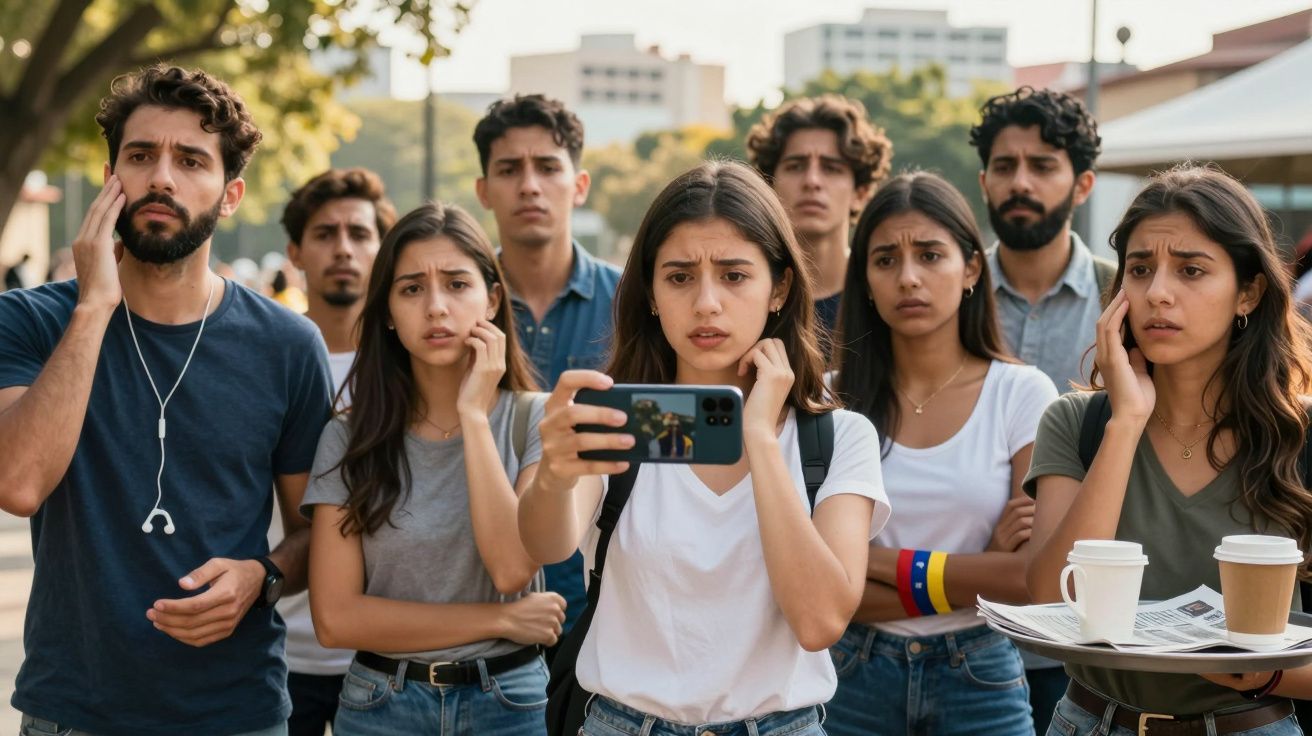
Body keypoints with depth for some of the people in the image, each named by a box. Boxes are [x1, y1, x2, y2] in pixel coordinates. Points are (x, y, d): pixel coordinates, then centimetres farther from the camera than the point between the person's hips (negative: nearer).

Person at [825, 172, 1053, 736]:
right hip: (857, 674, 1)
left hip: (979, 676, -1)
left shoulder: (1021, 393, -7)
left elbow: (1035, 577, -13)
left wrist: (881, 562, -12)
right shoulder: (838, 399, -4)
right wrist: (979, 570, -14)